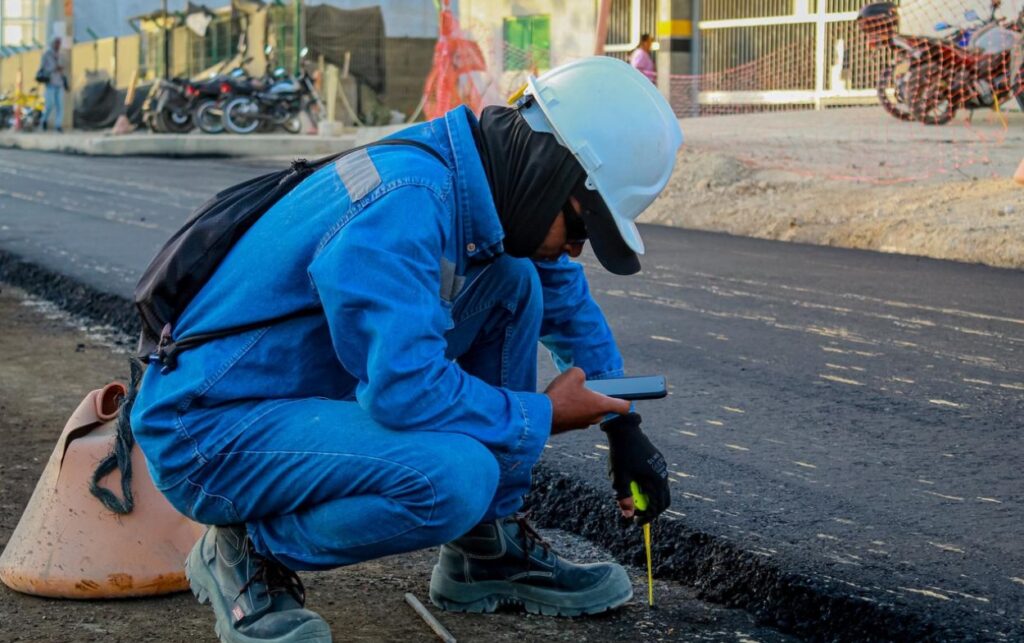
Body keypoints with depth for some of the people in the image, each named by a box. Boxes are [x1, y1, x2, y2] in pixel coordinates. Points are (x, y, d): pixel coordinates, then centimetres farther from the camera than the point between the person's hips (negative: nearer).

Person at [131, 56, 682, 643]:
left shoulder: (475, 183, 2)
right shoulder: (407, 202, -27)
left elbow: (568, 299, 21)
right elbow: (406, 389, -31)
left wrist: (622, 425, 20)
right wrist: (542, 418, -15)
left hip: (308, 394, 9)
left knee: (512, 281, 3)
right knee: (457, 475, -32)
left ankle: (488, 550, 10)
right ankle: (249, 555, -5)